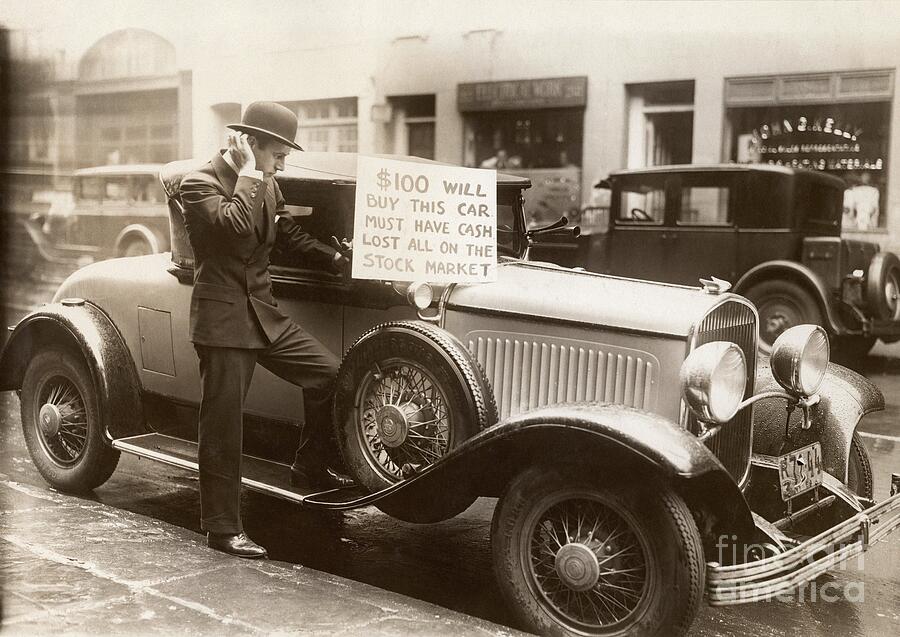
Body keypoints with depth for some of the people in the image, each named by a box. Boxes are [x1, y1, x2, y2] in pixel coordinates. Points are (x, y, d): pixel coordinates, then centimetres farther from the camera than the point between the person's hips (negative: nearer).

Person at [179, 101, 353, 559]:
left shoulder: (266, 186, 11)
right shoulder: (200, 184, -12)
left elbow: (288, 235, 25)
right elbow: (236, 225, -32)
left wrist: (341, 260, 19)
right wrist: (248, 173, -21)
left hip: (264, 314, 7)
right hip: (222, 319, -7)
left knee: (328, 372, 2)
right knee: (222, 427, -1)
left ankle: (309, 468, 20)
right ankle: (222, 529, 11)